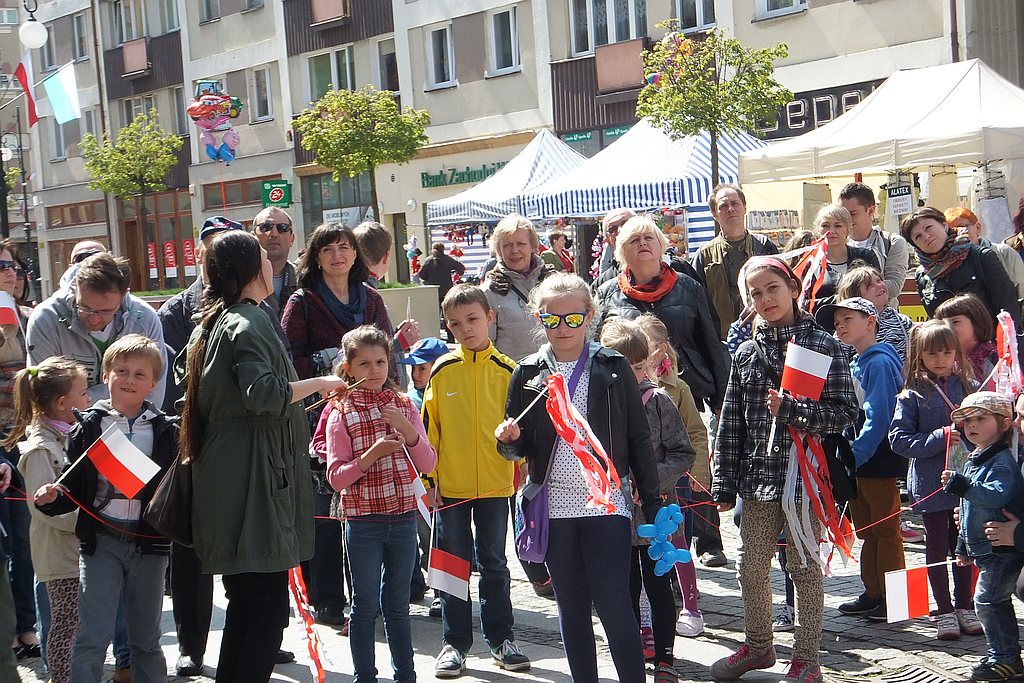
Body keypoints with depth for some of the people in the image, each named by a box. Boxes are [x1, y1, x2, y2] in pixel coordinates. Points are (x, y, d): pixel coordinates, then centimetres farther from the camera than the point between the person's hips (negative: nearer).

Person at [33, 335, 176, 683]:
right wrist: (53, 496, -18)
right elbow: (75, 487, 1)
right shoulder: (89, 427, 0)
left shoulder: (166, 431, 2)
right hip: (101, 539, -1)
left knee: (146, 638, 13)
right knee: (92, 637, -6)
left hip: (149, 540, 1)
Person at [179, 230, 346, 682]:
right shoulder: (249, 323, -13)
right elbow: (264, 395, -27)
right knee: (269, 607, -8)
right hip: (253, 477, -10)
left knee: (245, 605, 15)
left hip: (223, 472, 10)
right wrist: (319, 383, -13)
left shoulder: (212, 322, 16)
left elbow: (185, 371, 31)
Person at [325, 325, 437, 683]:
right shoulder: (341, 413, -4)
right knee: (366, 606, 4)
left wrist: (407, 429, -15)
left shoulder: (403, 405, 5)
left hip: (403, 518, 3)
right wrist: (371, 455, -22)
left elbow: (428, 463, 1)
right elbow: (336, 477, -8)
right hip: (363, 521, -3)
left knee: (398, 604, 14)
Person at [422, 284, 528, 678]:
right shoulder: (442, 370, -1)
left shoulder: (506, 370, -2)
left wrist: (522, 471, 0)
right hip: (450, 484, 0)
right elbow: (429, 427, 2)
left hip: (495, 484, 0)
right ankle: (454, 644, 17)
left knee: (494, 564, 11)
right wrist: (429, 476, -1)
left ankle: (501, 639, 22)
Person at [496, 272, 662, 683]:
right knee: (572, 608, 10)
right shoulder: (529, 374, 6)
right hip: (554, 506, 3)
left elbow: (638, 439, 4)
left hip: (607, 503, -3)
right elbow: (519, 447, 11)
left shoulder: (612, 368, 1)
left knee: (614, 605, -7)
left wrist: (652, 502, 0)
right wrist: (509, 440, -12)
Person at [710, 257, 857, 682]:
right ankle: (758, 646, 33)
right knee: (752, 568, 13)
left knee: (804, 569, 5)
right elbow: (730, 423, 9)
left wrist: (791, 410, -22)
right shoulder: (746, 353, 7)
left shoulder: (822, 346, -4)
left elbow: (845, 412, -9)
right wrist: (724, 484, 7)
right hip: (758, 479, 4)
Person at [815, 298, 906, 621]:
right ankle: (872, 594, 25)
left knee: (886, 531, 0)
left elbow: (878, 418, -23)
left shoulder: (880, 362, -15)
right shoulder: (854, 364, 12)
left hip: (879, 463, -9)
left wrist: (855, 454, -26)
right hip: (856, 462, 9)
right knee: (866, 531, 16)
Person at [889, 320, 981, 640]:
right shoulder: (912, 395, -4)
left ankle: (964, 607, 26)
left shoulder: (970, 388, 2)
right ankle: (944, 611, 19)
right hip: (931, 485, -2)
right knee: (937, 548, 9)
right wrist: (940, 438, -18)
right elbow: (898, 439, -9)